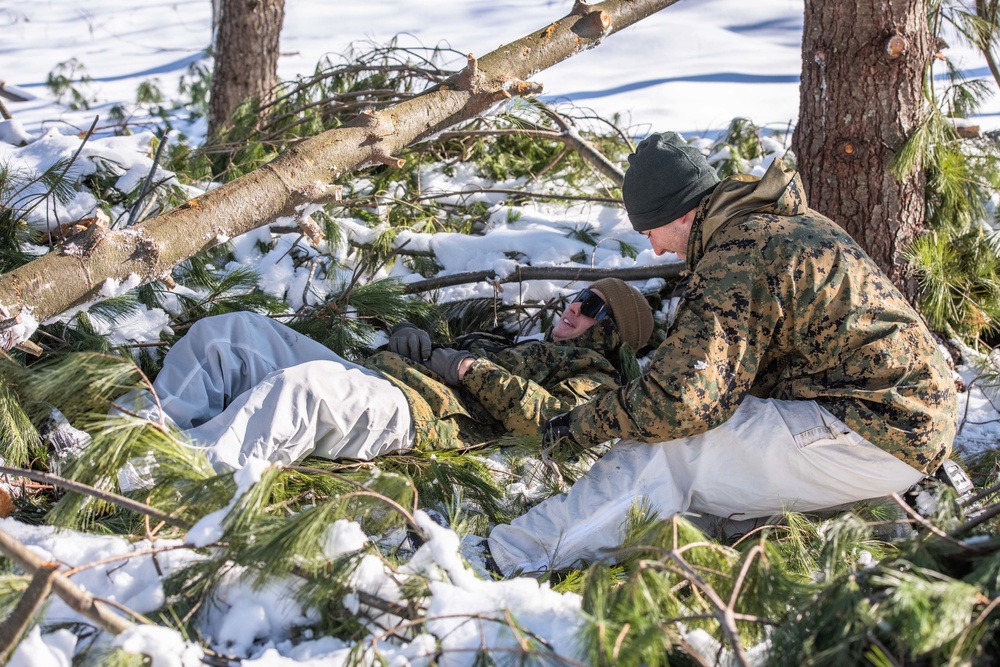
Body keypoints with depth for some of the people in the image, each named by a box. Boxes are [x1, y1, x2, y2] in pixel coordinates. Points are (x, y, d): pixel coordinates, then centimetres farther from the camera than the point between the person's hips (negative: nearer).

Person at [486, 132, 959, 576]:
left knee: (668, 452, -15)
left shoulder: (738, 258, -18)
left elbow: (680, 401, -23)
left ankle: (527, 559, -11)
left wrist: (585, 423, -9)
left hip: (876, 440, -11)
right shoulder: (785, 222, 13)